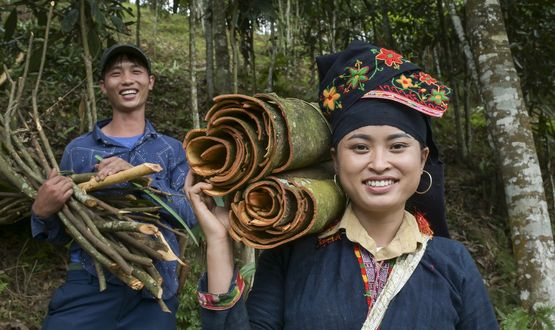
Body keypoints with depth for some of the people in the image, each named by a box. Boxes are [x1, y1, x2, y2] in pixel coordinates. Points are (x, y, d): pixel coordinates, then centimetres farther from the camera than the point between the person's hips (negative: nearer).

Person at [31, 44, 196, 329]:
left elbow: (189, 215, -7)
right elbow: (62, 233, 7)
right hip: (90, 286, 0)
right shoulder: (78, 150, 4)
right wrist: (42, 213, -15)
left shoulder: (171, 150, 7)